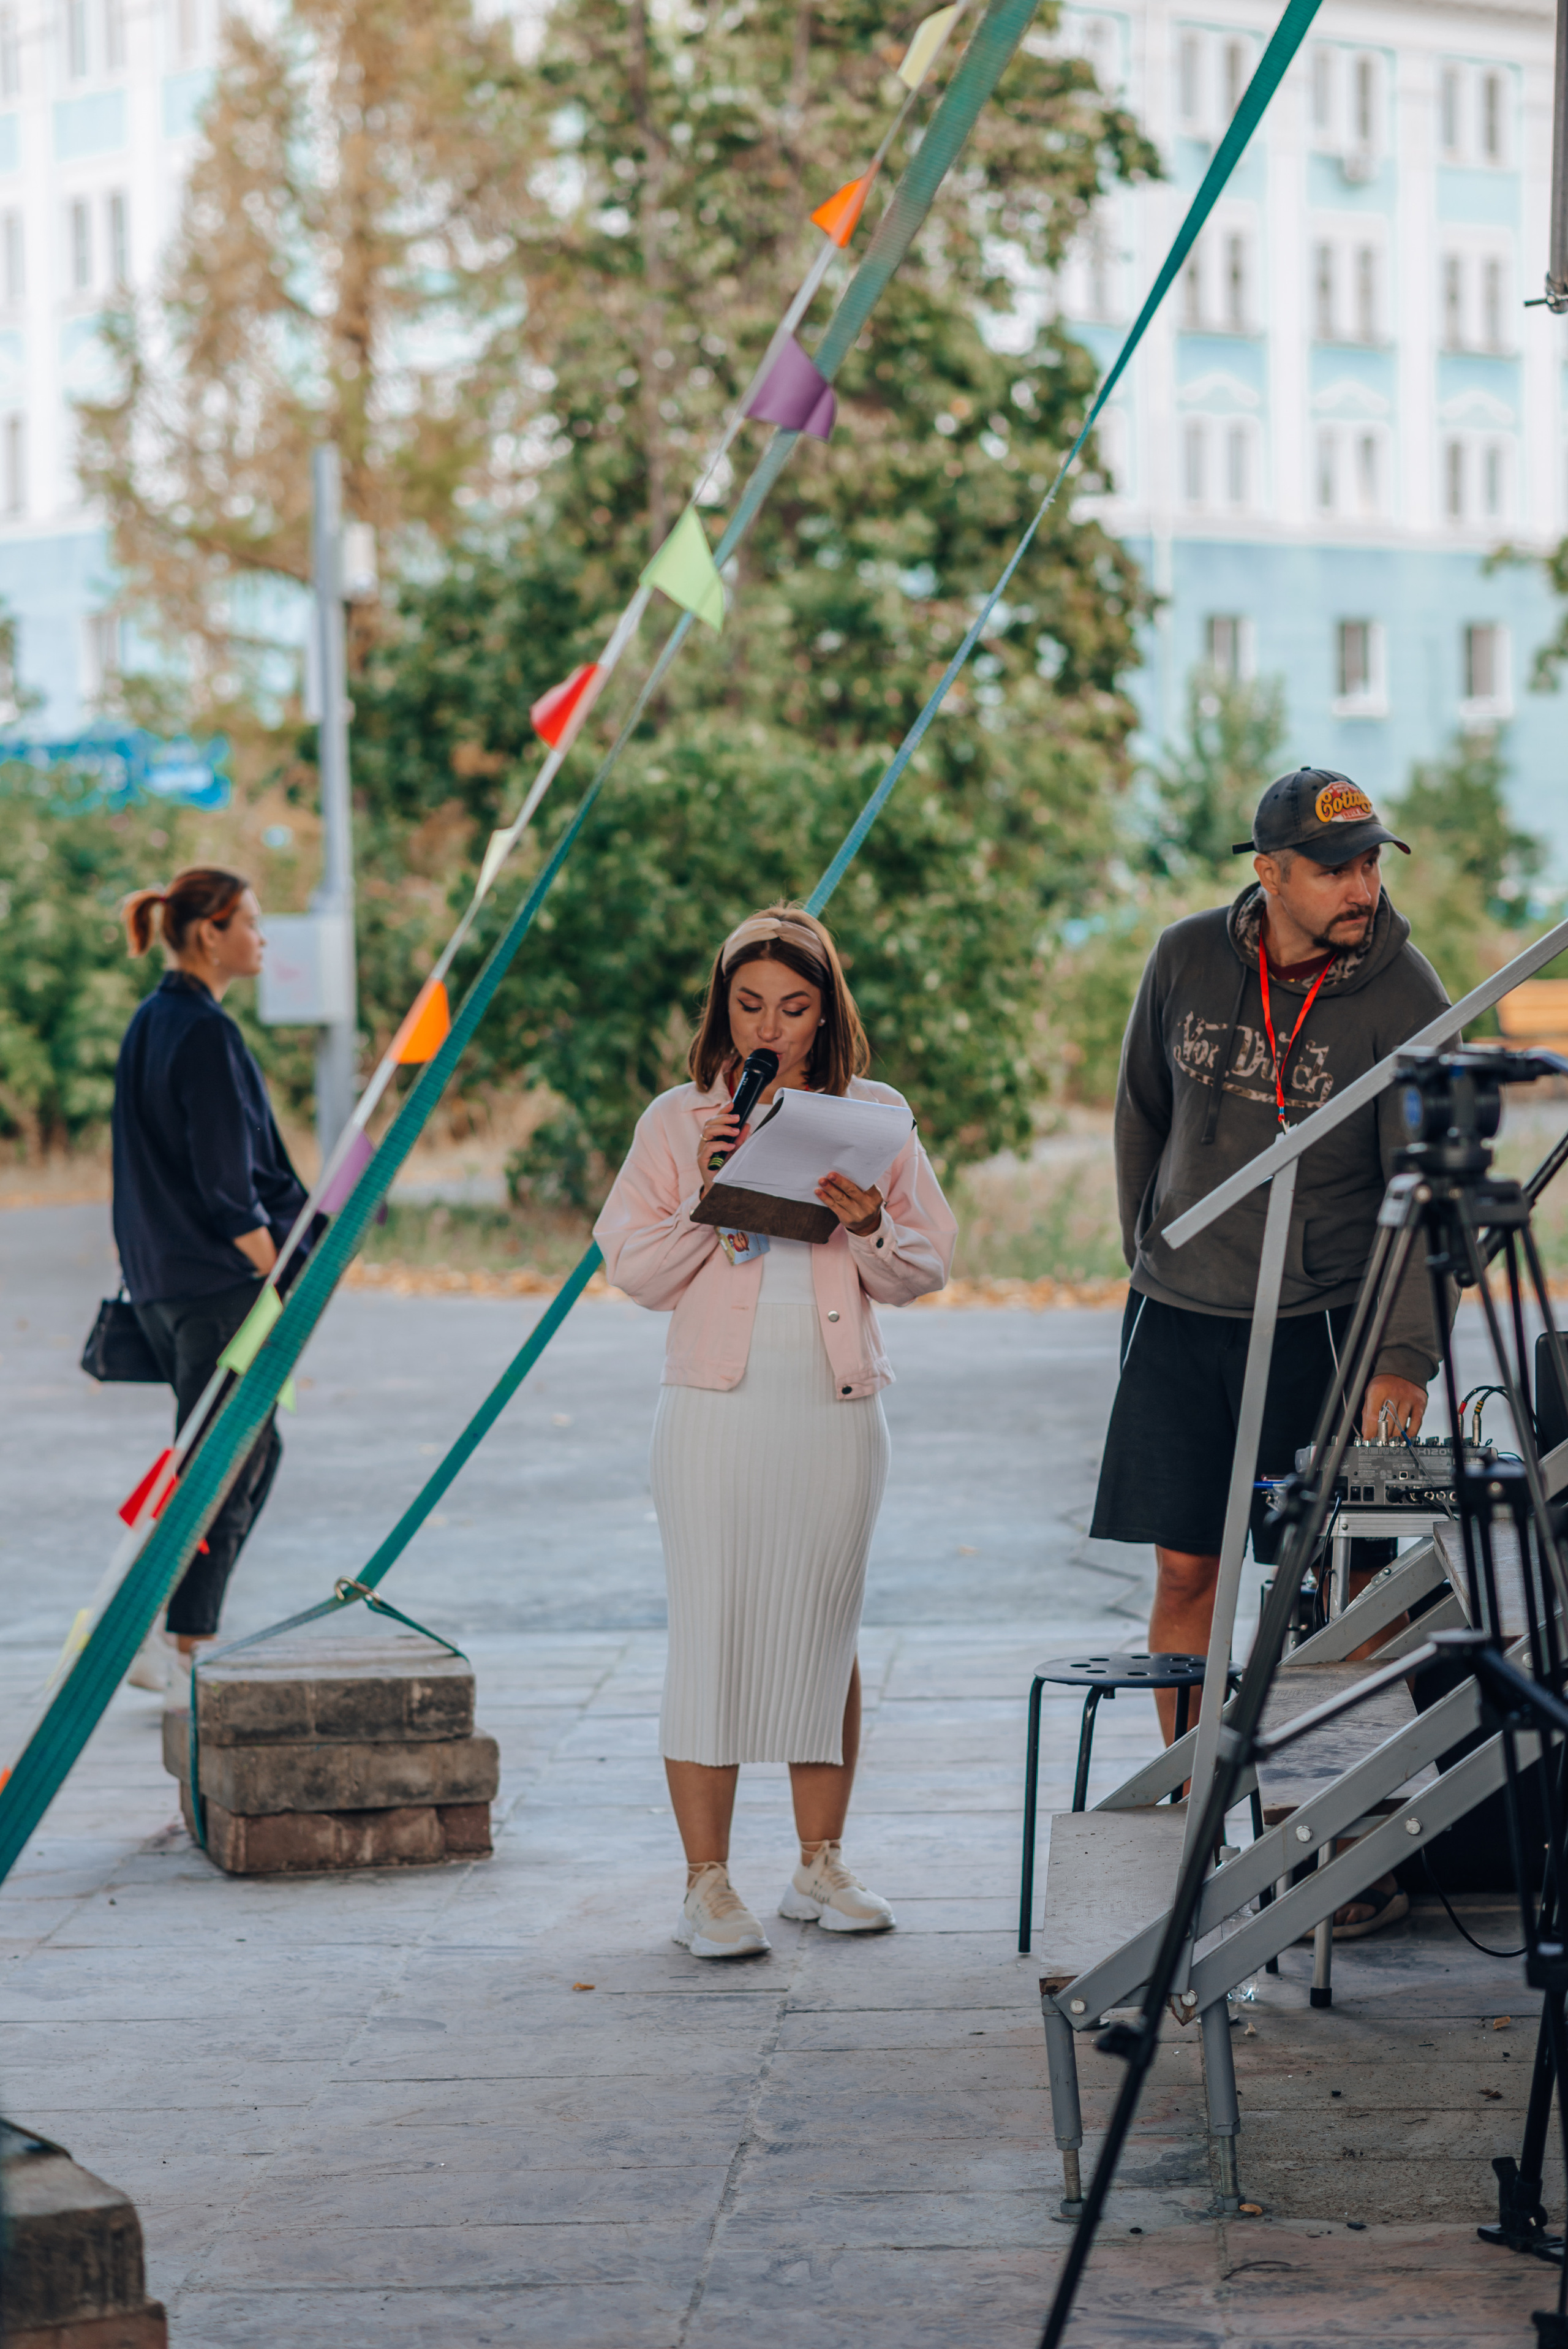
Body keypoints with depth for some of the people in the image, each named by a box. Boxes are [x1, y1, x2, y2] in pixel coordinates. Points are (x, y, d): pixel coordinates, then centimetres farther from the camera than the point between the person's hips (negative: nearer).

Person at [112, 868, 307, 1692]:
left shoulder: (151, 1022, 13)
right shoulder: (205, 1034, -16)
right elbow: (225, 1182, -19)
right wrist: (278, 1275, -14)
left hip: (161, 1276, 10)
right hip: (219, 1283, -10)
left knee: (253, 1449, 16)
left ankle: (182, 1627, 15)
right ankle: (176, 1645, -2)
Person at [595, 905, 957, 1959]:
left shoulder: (875, 1117, 8)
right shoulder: (679, 1122, 5)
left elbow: (928, 1267, 8)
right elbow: (633, 1269, 3)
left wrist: (867, 1225, -10)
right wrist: (706, 1200, -11)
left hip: (839, 1408, 2)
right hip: (719, 1407, -2)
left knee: (827, 1629, 8)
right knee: (711, 1631, -4)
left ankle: (822, 1864, 18)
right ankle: (709, 1883, 1)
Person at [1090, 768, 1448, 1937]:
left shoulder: (1403, 994, -12)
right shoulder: (1188, 960, -3)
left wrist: (1405, 1355, -27)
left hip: (1323, 1320, -3)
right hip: (1181, 1316, 3)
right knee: (1184, 1571, 4)